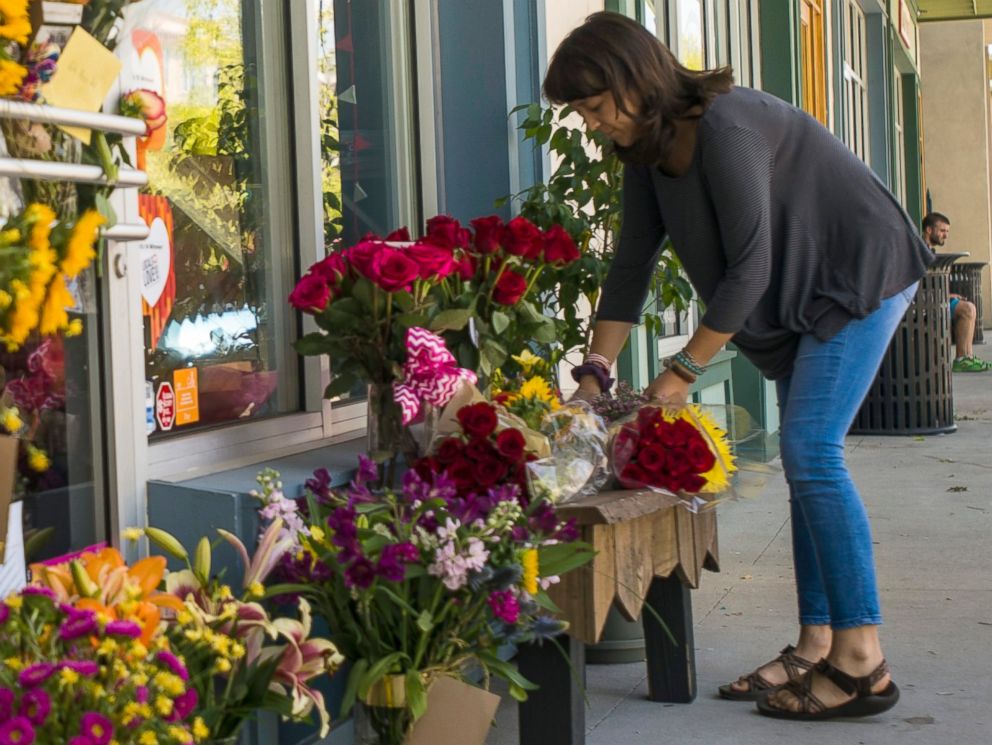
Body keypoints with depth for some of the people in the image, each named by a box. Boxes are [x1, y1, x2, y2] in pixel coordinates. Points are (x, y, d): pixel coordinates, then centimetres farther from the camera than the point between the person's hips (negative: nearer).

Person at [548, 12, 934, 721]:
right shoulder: (647, 149, 2)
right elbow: (631, 265, 4)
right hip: (803, 298, 9)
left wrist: (684, 370, -20)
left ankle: (862, 662, -14)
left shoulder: (725, 126, -26)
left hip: (862, 274, -9)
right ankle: (816, 646, 9)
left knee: (811, 449, -16)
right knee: (804, 457, 5)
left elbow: (749, 267, -25)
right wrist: (594, 371, -1)